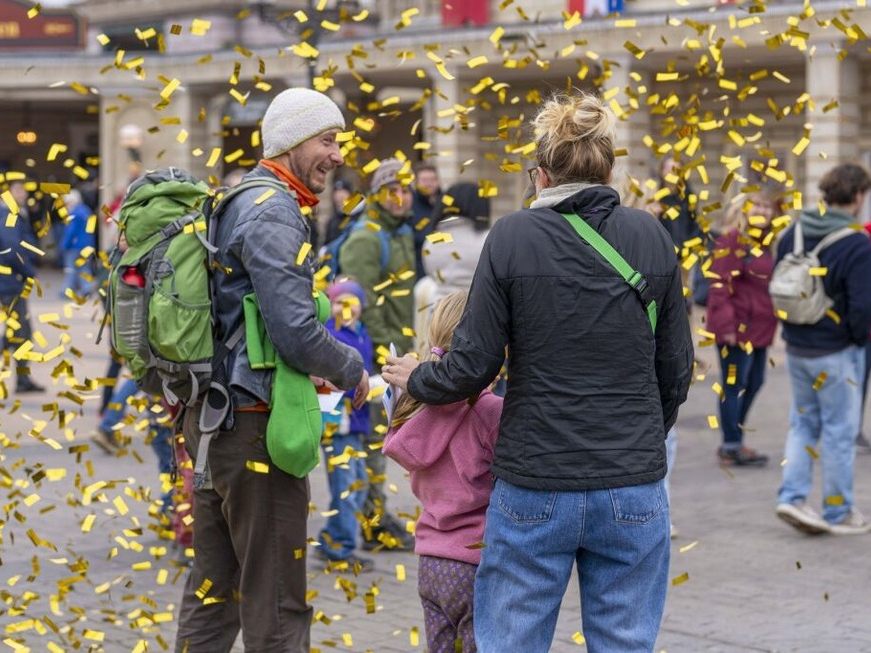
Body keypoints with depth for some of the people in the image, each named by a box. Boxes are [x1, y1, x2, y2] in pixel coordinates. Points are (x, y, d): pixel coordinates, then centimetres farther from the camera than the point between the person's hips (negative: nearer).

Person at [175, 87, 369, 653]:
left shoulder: (231, 202, 15)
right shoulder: (274, 213, -15)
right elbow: (296, 330, -23)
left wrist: (303, 371, 17)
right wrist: (352, 371, -5)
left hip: (207, 415, 10)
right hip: (255, 422, -10)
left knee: (212, 587, 16)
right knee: (277, 604, -2)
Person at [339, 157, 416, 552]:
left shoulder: (403, 237, 18)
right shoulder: (366, 241, -13)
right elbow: (365, 304, -20)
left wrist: (407, 348, 21)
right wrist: (383, 348, -22)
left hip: (394, 351, 10)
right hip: (374, 353, -10)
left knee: (377, 433, 15)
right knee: (372, 434, -6)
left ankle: (374, 513, 24)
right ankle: (370, 520, -2)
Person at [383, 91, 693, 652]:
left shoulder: (512, 237, -6)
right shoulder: (652, 238, 2)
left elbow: (473, 367, -5)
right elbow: (675, 368, 7)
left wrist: (415, 380, 15)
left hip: (535, 487, -2)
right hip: (632, 487, 2)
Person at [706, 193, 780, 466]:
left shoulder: (767, 242, 13)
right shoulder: (730, 241, -14)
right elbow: (719, 285, -19)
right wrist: (726, 324, -23)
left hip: (760, 328, 9)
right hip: (737, 329, -9)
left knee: (754, 383, 16)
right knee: (734, 384, -2)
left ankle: (734, 441, 27)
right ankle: (731, 446, 6)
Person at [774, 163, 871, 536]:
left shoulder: (792, 233, 0)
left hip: (796, 347, 6)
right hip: (837, 352, -6)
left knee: (803, 422, 20)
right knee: (839, 430, 6)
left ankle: (792, 497, 11)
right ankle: (839, 513, 16)